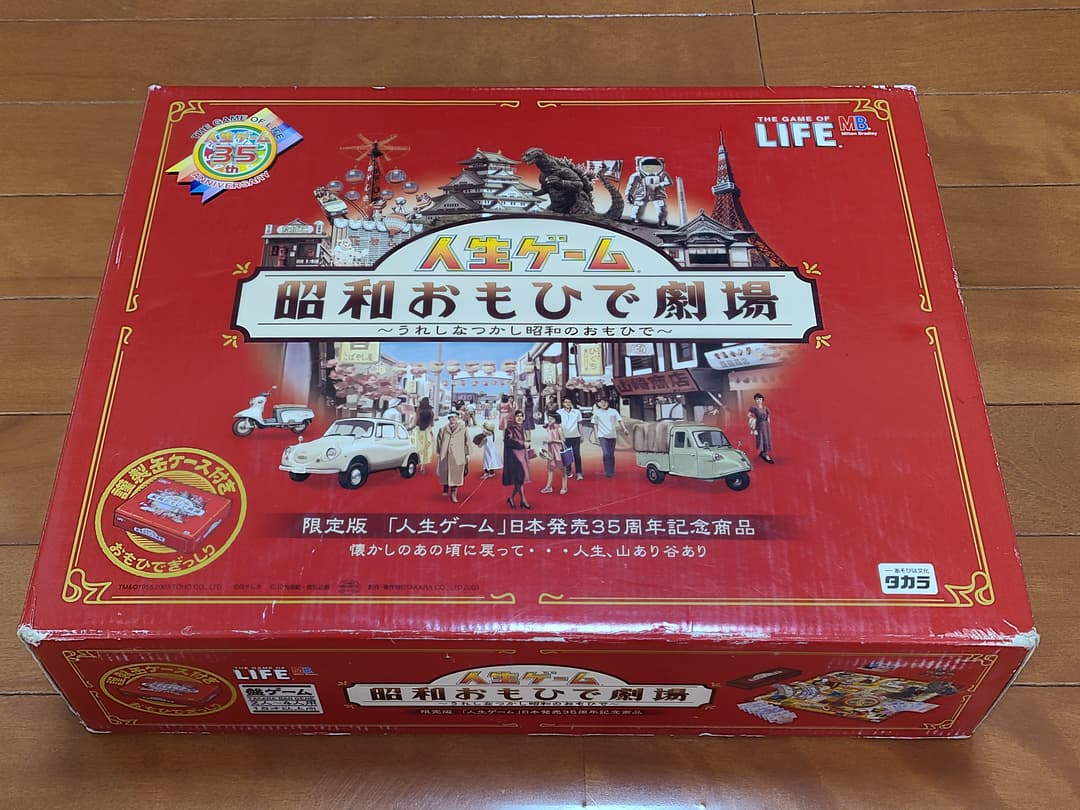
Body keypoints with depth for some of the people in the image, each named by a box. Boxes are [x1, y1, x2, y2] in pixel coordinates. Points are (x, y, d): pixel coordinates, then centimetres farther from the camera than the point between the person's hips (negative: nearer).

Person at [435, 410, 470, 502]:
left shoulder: (463, 429, 3)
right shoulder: (443, 429, 7)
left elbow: (467, 442, 5)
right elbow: (438, 440, 14)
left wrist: (467, 454, 4)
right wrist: (437, 452, 12)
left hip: (458, 456, -2)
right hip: (445, 455, 2)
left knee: (455, 474, -2)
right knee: (445, 473, 9)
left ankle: (453, 494, 5)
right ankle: (445, 488, 33)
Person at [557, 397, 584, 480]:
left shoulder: (577, 412, 5)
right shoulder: (559, 412, 1)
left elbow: (579, 424, 10)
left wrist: (581, 435, 9)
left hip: (575, 436, 0)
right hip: (564, 437, 0)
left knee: (577, 455, -2)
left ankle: (579, 473, -2)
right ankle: (568, 472, 17)